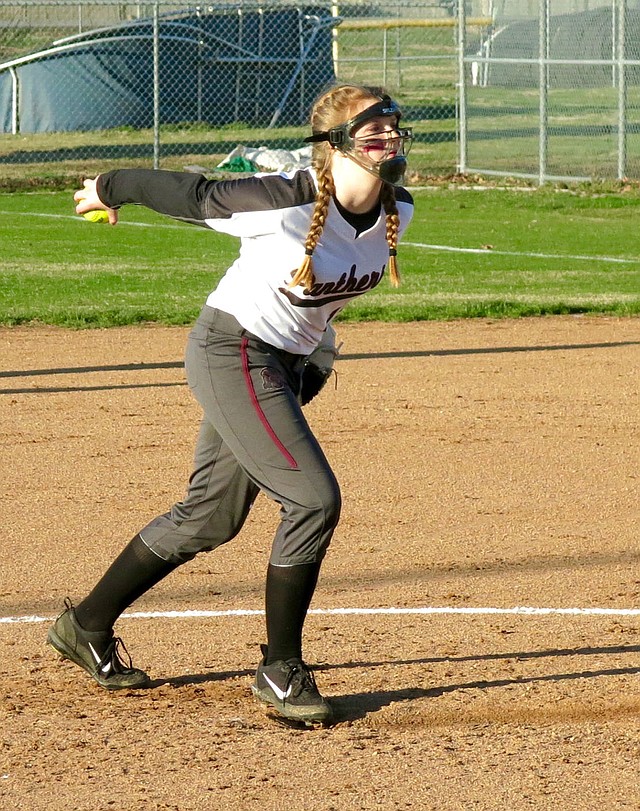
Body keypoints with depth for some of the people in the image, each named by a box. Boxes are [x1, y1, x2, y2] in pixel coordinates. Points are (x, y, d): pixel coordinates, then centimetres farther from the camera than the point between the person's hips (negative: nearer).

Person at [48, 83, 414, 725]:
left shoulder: (397, 211, -6)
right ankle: (280, 671, -2)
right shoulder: (291, 203, -27)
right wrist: (112, 189, 3)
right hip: (231, 353, -8)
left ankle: (87, 626, 32)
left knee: (210, 517, 16)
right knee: (314, 499, -15)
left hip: (286, 362, 8)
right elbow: (195, 196, -12)